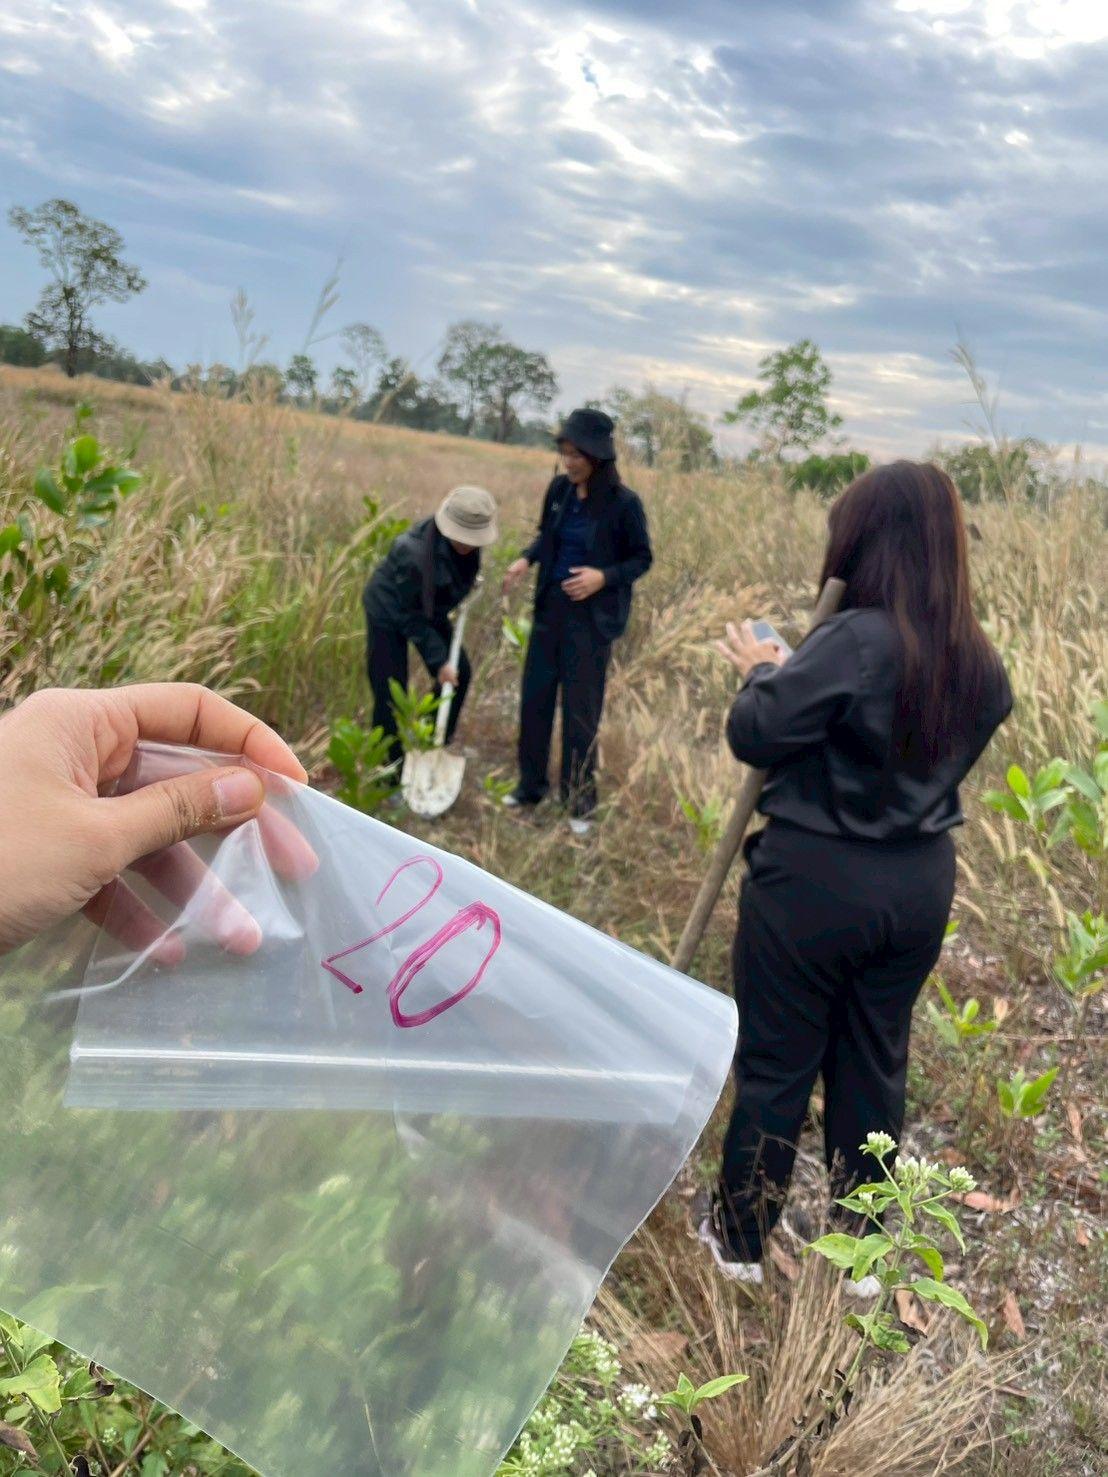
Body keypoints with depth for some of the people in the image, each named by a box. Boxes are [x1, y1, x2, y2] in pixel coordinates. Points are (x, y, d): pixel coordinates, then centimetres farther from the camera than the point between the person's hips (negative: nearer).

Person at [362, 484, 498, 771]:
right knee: (391, 694, -10)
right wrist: (438, 660, -24)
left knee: (459, 672, 4)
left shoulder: (466, 540, -17)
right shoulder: (416, 554, -37)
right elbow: (411, 617, -27)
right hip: (390, 613, -7)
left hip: (429, 609, 7)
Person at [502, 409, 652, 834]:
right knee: (535, 696, 11)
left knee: (581, 707, 3)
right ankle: (531, 784, 29)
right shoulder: (559, 489, -1)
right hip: (550, 607, 5)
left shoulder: (623, 503, -14)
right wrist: (526, 559, -5)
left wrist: (604, 577, -21)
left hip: (592, 617, -5)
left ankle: (579, 799, 19)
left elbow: (642, 559, -5)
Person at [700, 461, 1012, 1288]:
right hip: (920, 884, 7)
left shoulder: (857, 640, -22)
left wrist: (764, 671, 1)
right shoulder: (979, 662, 1)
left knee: (776, 1065, 11)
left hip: (816, 880, -6)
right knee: (875, 1065, 20)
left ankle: (739, 1241, 29)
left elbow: (755, 734, -19)